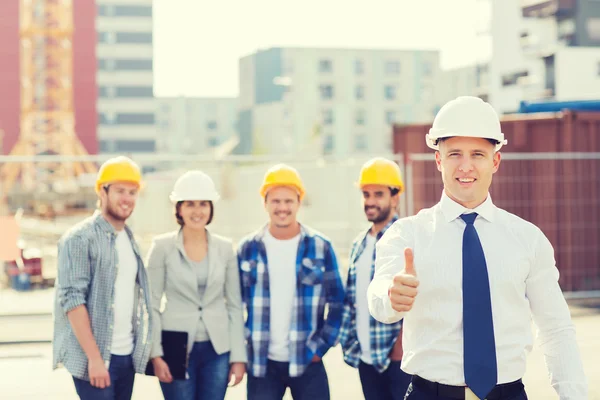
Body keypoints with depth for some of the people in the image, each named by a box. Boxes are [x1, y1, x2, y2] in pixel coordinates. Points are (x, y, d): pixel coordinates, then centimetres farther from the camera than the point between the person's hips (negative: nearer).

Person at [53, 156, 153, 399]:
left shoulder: (130, 239, 15)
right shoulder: (79, 239, -9)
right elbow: (72, 299, -16)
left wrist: (141, 351, 10)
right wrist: (94, 357, -20)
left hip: (127, 356, 7)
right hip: (94, 357, -7)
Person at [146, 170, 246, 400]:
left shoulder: (225, 249, 4)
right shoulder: (163, 247, -3)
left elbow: (235, 306, 6)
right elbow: (152, 305, -3)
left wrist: (239, 356, 2)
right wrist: (156, 354, -9)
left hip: (217, 350, 2)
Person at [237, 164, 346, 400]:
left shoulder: (321, 247, 0)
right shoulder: (248, 249, 3)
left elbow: (337, 301, 4)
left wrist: (322, 346, -2)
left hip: (307, 361, -1)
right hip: (261, 362, 1)